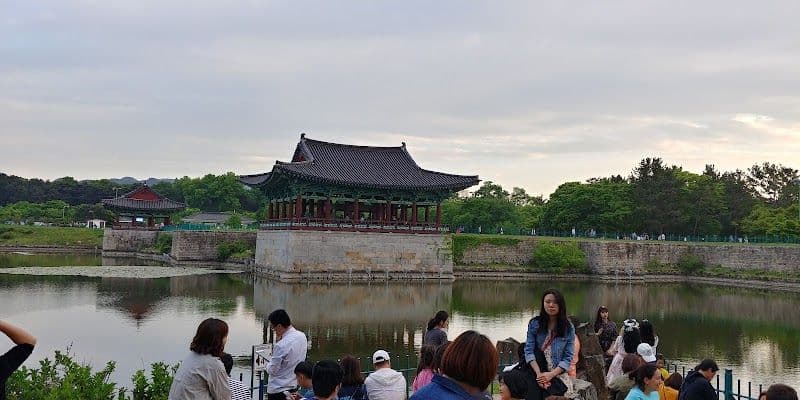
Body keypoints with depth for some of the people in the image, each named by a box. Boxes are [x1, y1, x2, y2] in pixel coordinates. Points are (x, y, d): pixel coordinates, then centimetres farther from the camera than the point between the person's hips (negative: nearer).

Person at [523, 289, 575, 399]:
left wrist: (551, 374, -16)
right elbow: (529, 351, -1)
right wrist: (538, 373, -16)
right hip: (536, 371, 1)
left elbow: (568, 358, 0)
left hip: (559, 374, 0)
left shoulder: (568, 328, 3)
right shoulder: (534, 324, 5)